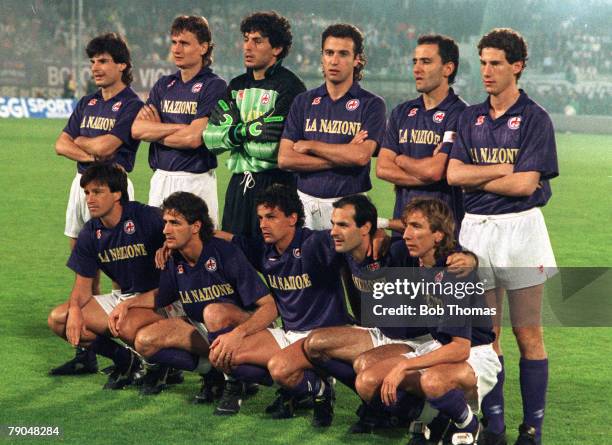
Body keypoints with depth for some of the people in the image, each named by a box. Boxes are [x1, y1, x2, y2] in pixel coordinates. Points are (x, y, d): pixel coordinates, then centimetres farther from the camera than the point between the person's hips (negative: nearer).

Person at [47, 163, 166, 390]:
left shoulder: (148, 218, -17)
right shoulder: (90, 233, 1)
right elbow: (83, 283, 5)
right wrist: (75, 309, -16)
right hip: (121, 297, 7)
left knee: (129, 327, -39)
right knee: (58, 319, -6)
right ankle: (126, 360, 2)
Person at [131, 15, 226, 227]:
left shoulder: (214, 86, -5)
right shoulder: (164, 85, 13)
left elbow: (193, 138, -15)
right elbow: (136, 129, 0)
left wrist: (155, 131, 0)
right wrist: (180, 127, -11)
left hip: (196, 181, -6)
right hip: (161, 178, 6)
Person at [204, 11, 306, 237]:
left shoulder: (289, 87, -9)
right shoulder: (237, 86, 14)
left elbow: (270, 147, -18)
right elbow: (210, 138, 4)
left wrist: (234, 132, -6)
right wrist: (247, 130, -11)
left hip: (276, 184, -7)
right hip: (239, 184, 7)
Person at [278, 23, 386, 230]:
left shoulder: (371, 104, 1)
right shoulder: (303, 102, 10)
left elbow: (361, 155, -14)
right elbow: (284, 159, 0)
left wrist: (310, 145, -4)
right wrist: (343, 155, -7)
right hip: (306, 202, 3)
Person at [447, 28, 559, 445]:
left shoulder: (535, 118, -4)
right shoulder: (470, 118, 11)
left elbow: (525, 183, -13)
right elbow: (453, 174, 0)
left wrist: (475, 177, -3)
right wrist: (503, 169, -10)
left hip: (520, 227, -4)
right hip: (475, 227, 5)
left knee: (528, 334, -2)